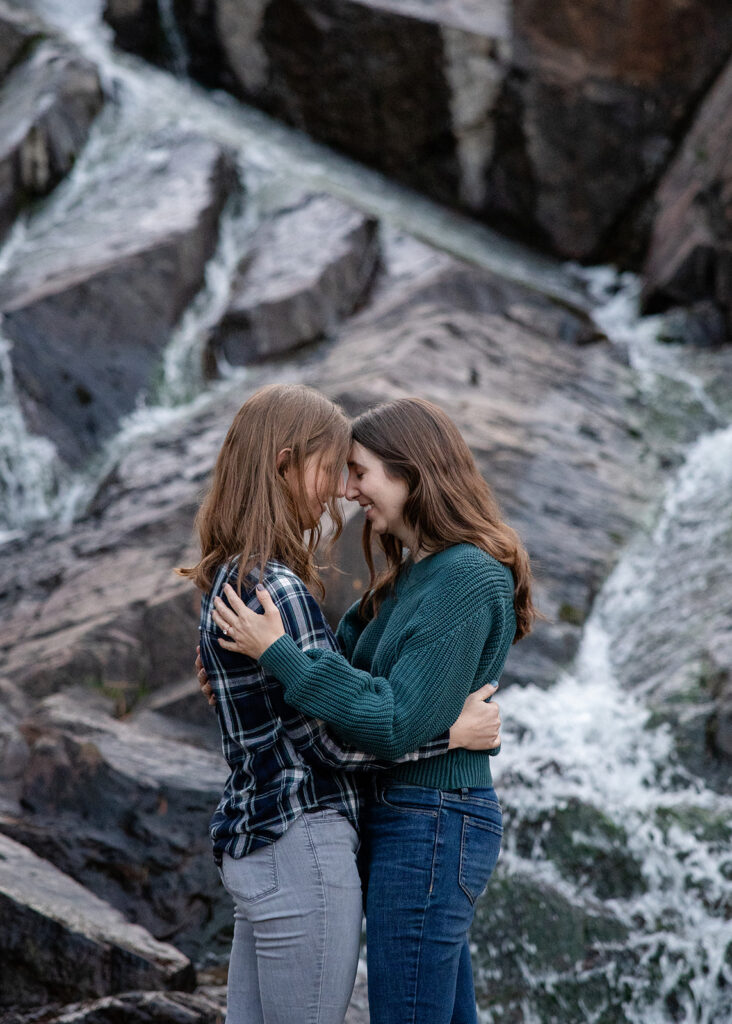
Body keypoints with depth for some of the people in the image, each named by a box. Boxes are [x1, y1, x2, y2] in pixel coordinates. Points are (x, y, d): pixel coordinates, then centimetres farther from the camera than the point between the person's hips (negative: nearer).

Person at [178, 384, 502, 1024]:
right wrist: (455, 733, -9)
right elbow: (330, 740, -17)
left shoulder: (229, 581, 12)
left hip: (251, 839, 10)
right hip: (302, 842, -10)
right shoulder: (276, 588, -18)